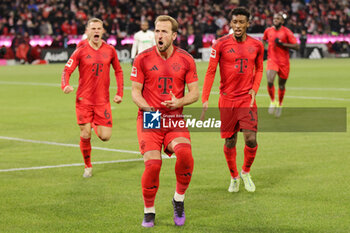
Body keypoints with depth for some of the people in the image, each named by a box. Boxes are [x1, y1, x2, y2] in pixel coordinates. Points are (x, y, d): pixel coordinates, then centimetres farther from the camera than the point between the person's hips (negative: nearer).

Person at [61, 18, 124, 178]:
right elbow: (67, 70, -5)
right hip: (84, 100, -2)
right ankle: (88, 166, 18)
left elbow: (118, 71, 15)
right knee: (85, 135, -3)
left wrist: (120, 93, 8)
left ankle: (96, 125, 32)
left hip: (103, 101, 2)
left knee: (105, 136, -4)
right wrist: (65, 85, -25)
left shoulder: (110, 50, 3)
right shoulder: (81, 51, -4)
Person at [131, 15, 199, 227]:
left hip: (175, 118, 1)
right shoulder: (143, 59, 1)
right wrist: (148, 109, -15)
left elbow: (195, 92, 7)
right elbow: (135, 92, 4)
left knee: (185, 153, -26)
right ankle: (149, 211, 5)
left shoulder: (186, 59, 4)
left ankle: (179, 199, -1)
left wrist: (179, 102, -14)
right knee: (153, 163, -18)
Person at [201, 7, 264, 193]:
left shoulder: (257, 46, 4)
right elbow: (210, 71, -5)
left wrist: (254, 89, 2)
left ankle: (246, 172, 15)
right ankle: (234, 177, 26)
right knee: (230, 142, 5)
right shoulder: (221, 44, -5)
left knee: (251, 139, -11)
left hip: (247, 99, 1)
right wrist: (205, 100, -11)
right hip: (227, 99, -1)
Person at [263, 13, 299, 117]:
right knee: (270, 81, -21)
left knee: (281, 85, 9)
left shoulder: (287, 32, -7)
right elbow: (264, 40, 27)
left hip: (284, 62, -1)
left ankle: (279, 104, 34)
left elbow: (296, 47, -10)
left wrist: (282, 44, -19)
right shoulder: (268, 31, 4)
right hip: (272, 60, 1)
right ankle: (273, 101, 3)